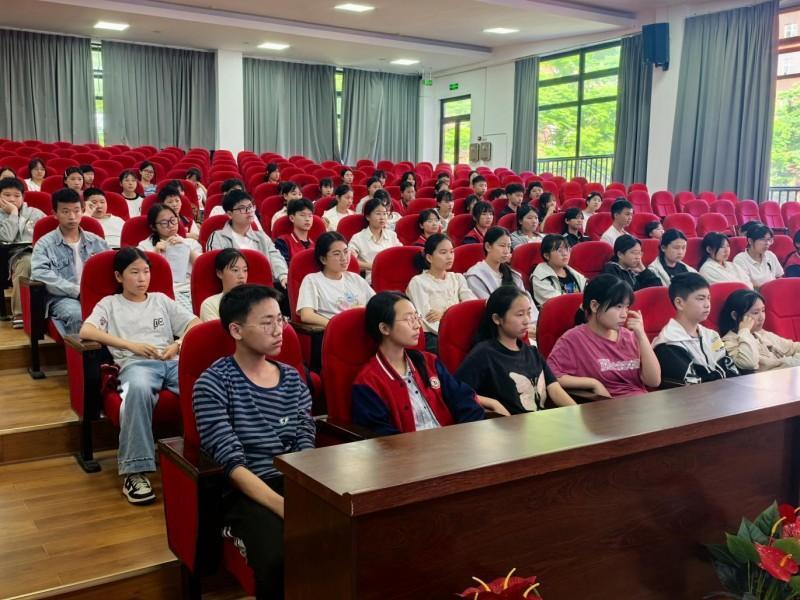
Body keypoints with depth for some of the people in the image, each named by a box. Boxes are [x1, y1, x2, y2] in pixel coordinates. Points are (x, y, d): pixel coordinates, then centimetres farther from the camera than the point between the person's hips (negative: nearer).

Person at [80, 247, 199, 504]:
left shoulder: (161, 299, 27)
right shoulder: (110, 303, 19)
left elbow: (196, 324, 19)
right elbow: (86, 331, 1)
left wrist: (179, 343, -3)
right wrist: (131, 345, -8)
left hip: (172, 361, 2)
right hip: (134, 363, -2)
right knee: (139, 387, -41)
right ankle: (135, 472, -37)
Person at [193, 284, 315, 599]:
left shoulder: (293, 378, 11)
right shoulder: (213, 383, -5)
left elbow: (305, 448, 5)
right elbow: (232, 463, -12)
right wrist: (284, 506, -24)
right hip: (246, 494, -4)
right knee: (282, 556, -32)